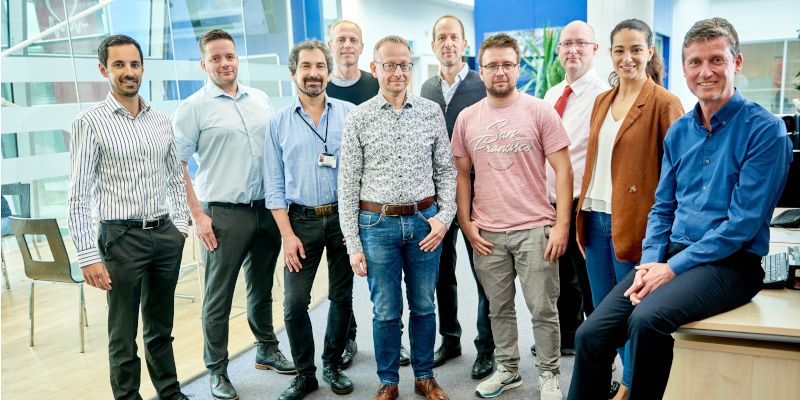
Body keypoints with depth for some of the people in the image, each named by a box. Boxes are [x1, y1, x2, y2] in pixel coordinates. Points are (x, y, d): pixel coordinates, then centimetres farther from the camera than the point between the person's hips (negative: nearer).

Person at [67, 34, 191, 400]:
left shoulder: (161, 121, 8)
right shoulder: (90, 123, -7)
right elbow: (79, 197, -10)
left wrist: (180, 226, 9)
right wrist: (88, 257, -14)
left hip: (165, 235, 5)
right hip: (121, 237, -5)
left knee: (161, 327, 18)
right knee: (124, 333, 8)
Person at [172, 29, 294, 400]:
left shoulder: (260, 99, 9)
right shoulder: (193, 107, -5)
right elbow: (176, 166, -6)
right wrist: (198, 216, -11)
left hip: (267, 209, 5)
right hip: (224, 214, -4)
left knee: (262, 286, 17)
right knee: (219, 296, 4)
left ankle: (266, 349, 35)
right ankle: (216, 369, 19)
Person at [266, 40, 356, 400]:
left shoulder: (349, 114, 1)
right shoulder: (278, 123, 4)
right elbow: (275, 185, 3)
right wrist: (287, 234, -5)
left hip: (343, 217, 0)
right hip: (301, 221, 0)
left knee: (342, 297, 10)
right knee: (294, 303, -1)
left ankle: (333, 365, 29)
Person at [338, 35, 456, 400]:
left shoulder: (431, 112, 3)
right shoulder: (358, 118, -2)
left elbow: (446, 169, 7)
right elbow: (348, 183, -2)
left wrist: (444, 216, -6)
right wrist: (353, 243, -5)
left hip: (424, 221, 2)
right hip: (377, 223, -1)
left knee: (424, 306, 13)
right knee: (386, 310, 9)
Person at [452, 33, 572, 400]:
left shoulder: (539, 111, -3)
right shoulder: (466, 118, 6)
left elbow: (562, 170, -5)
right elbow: (462, 174, 10)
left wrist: (561, 225, -10)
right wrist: (466, 224, 3)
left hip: (535, 229, -3)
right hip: (487, 233, 3)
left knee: (543, 310, 6)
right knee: (499, 309, 15)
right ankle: (507, 369, 33)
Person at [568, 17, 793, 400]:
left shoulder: (764, 130, -7)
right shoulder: (678, 131, 11)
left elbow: (744, 222, -13)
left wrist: (674, 268, -16)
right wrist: (650, 262, -3)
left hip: (731, 264, -5)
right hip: (670, 255, 5)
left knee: (647, 319, -33)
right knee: (590, 334, -12)